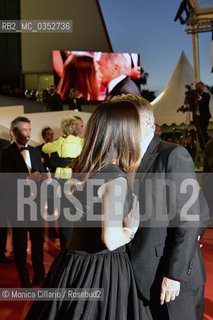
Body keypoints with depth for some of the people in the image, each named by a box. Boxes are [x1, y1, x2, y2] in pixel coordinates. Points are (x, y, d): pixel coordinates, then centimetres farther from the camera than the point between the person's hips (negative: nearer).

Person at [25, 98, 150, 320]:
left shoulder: (84, 169, 2)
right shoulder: (115, 179, -23)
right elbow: (111, 240, -25)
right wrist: (131, 229, -8)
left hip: (73, 261, 8)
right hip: (102, 272, -8)